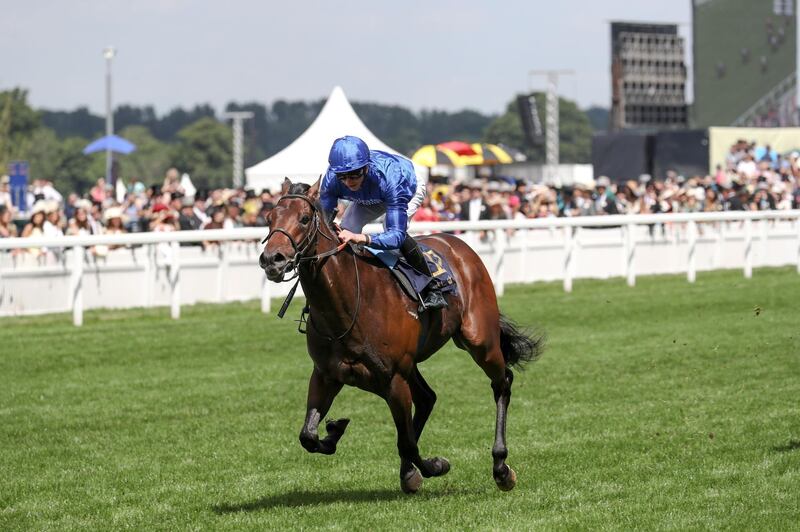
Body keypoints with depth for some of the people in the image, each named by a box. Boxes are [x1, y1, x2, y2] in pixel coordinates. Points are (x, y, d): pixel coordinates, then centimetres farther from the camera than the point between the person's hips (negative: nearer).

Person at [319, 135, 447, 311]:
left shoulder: (389, 177, -47)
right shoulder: (331, 179, -35)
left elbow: (397, 235, -51)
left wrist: (362, 238, -68)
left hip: (410, 189, -5)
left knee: (392, 229, -31)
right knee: (346, 229, -16)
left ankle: (433, 290, -17)